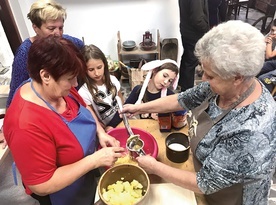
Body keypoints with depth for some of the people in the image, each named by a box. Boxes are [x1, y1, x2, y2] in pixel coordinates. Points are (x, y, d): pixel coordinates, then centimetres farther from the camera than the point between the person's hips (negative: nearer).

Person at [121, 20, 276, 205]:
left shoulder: (251, 134, -41)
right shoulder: (225, 87, -18)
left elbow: (205, 184, -31)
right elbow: (182, 99, -5)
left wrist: (155, 167, -21)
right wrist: (140, 108, -4)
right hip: (206, 166, 6)